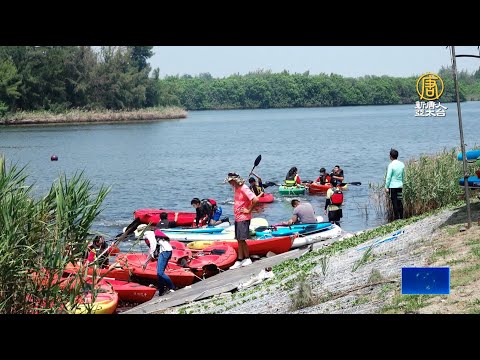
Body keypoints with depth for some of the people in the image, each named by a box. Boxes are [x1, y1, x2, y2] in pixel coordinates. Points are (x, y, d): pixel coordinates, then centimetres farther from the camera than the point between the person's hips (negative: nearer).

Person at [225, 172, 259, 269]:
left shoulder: (244, 189, -17)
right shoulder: (236, 189, 11)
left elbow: (255, 200, -27)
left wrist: (249, 210, -18)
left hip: (243, 218, -9)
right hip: (237, 218, 9)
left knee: (241, 239, -7)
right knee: (239, 240, 10)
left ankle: (247, 258, 2)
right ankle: (239, 260, 14)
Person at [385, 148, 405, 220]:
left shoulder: (391, 165, -13)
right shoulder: (402, 164, 5)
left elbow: (388, 177, -12)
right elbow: (403, 175, 14)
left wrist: (386, 187, -6)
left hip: (393, 186, -6)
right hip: (400, 185, 6)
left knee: (395, 202, -2)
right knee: (399, 202, 12)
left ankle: (396, 218, -1)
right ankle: (401, 217, 14)